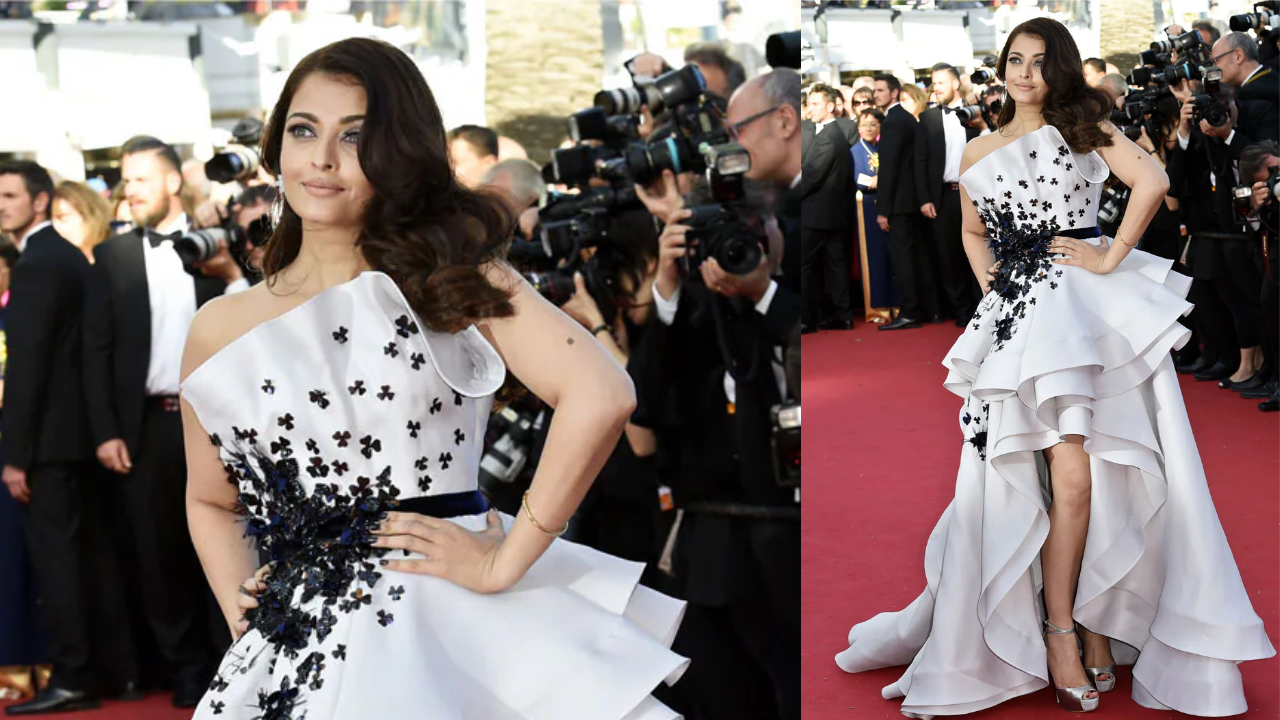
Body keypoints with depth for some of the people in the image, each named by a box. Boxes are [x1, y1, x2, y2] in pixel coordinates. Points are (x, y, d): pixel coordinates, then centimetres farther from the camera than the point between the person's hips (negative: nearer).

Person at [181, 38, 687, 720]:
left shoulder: (451, 279, 2)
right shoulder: (219, 329, 10)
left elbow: (600, 395, -12)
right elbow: (211, 501, 24)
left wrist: (505, 562, -13)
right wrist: (243, 618, 8)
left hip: (453, 619, -2)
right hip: (297, 651, 2)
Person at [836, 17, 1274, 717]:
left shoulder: (1082, 126, 9)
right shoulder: (978, 154, 19)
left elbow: (1151, 180, -6)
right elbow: (972, 231, 32)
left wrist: (1113, 257, -8)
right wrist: (991, 281, 15)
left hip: (1092, 304, -1)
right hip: (1023, 315, 1)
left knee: (1090, 470, -7)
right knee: (1069, 469, -11)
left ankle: (1090, 614, 4)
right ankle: (1061, 631, -5)